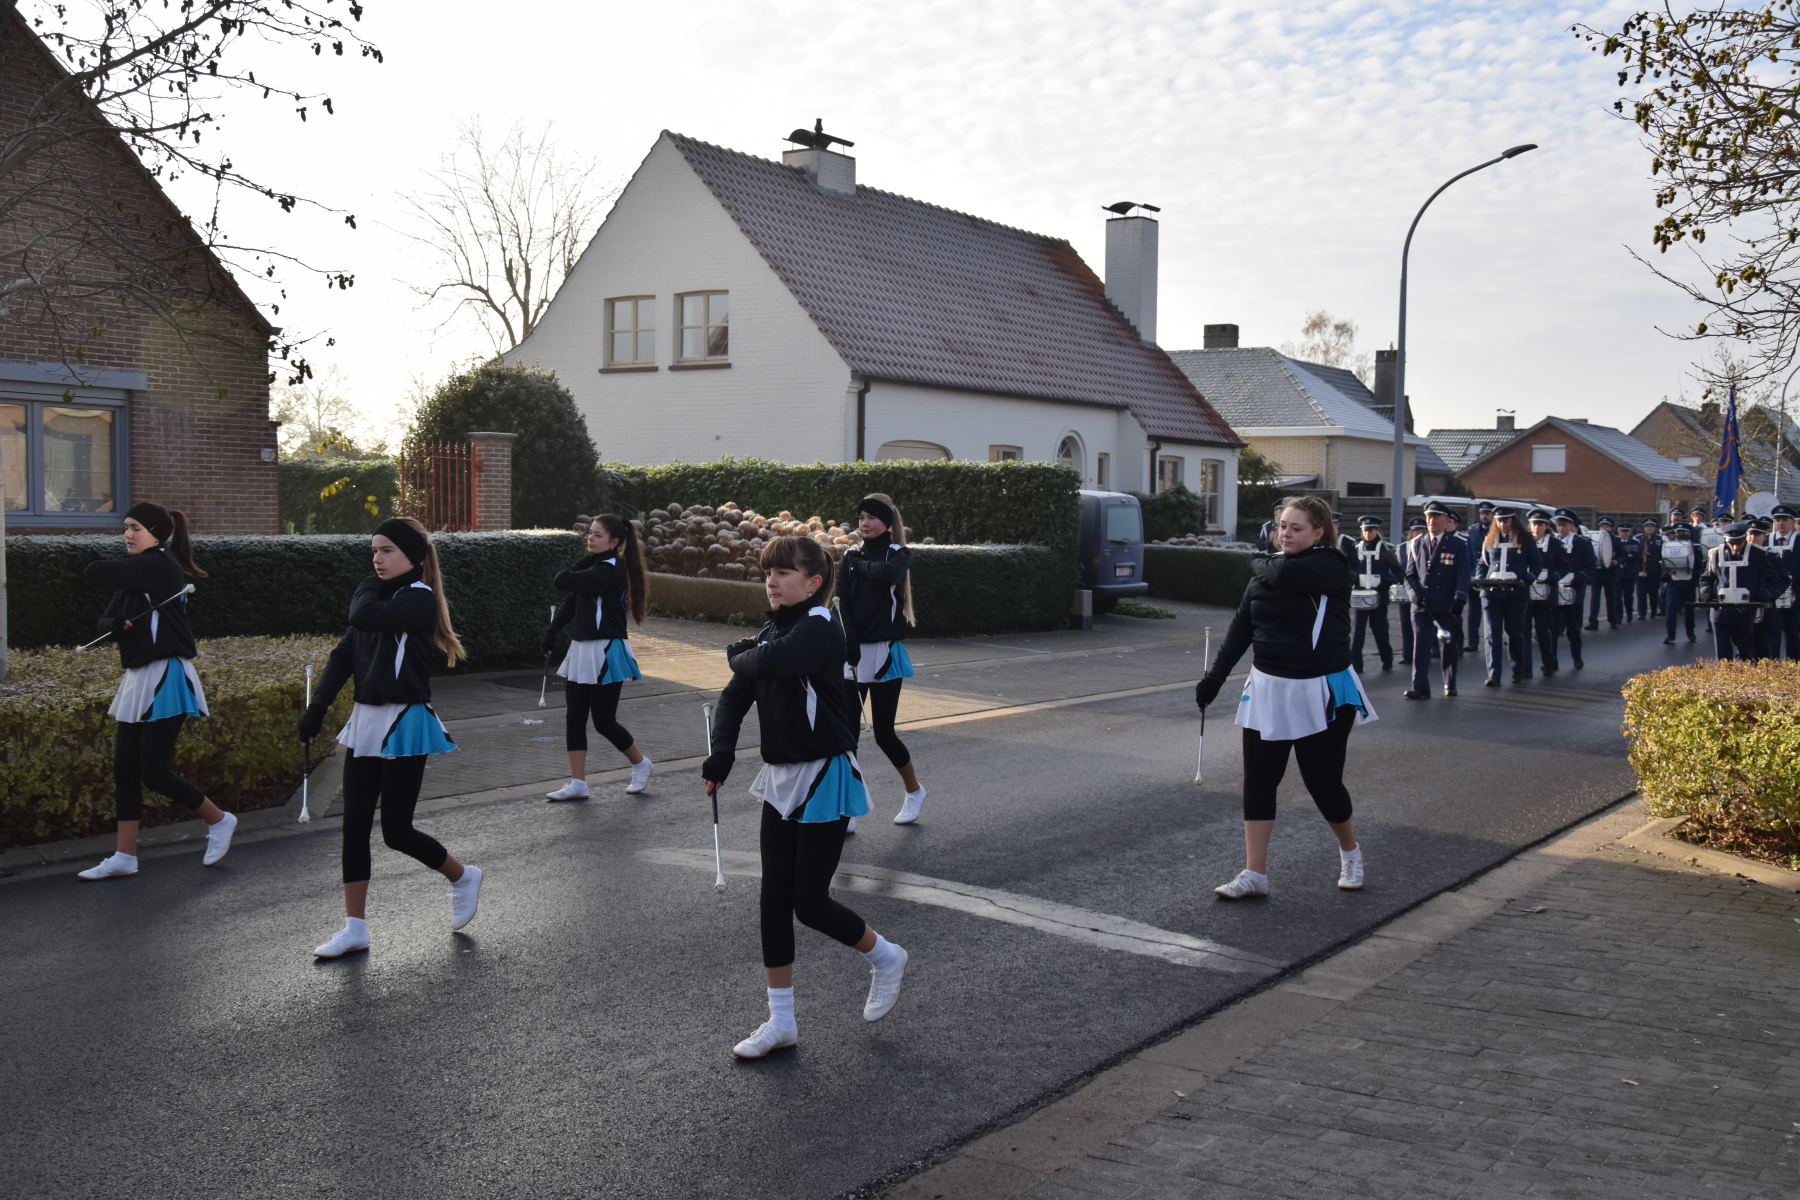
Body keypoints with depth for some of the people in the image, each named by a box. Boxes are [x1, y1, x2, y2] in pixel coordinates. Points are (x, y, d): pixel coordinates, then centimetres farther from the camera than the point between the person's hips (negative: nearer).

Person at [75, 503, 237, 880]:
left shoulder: (160, 565, -13)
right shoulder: (133, 577, 16)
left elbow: (93, 573, -19)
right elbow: (105, 621, 14)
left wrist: (97, 569, 5)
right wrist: (118, 624, -9)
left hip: (166, 678, -9)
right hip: (138, 678, 9)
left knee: (154, 771, -8)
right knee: (125, 768, 7)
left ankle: (218, 821, 13)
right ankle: (124, 857, 12)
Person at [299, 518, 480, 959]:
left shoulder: (420, 599, -13)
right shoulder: (380, 597, 13)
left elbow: (364, 617, -29)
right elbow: (345, 653, 10)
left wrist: (368, 588, -8)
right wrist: (318, 706, 1)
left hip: (404, 724, -8)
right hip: (366, 720, 8)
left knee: (396, 830, -2)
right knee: (354, 826, 5)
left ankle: (463, 877, 24)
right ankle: (354, 928, 12)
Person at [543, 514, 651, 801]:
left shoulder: (611, 570, -18)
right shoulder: (593, 566, 12)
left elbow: (563, 581, -25)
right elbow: (572, 602, 18)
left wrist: (567, 574, -4)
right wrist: (551, 633, 13)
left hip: (606, 652, -9)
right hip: (582, 649, 9)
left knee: (604, 721, -1)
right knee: (574, 717, 5)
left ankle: (640, 764, 22)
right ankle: (577, 784, 9)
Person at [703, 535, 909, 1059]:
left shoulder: (820, 628, -17)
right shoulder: (772, 632, 9)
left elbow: (769, 663, -34)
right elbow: (734, 697, 6)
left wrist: (738, 655, -10)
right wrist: (720, 753, -10)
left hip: (825, 779, -8)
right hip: (781, 778, 8)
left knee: (810, 902, -4)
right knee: (775, 900, 8)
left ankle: (885, 958, 25)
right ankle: (780, 1022, 19)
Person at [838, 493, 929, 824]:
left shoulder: (898, 554, -2)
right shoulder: (850, 556, 8)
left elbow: (889, 573, -28)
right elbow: (842, 603, -2)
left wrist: (863, 564, -10)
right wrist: (851, 645, -14)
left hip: (885, 652, -3)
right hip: (853, 653, 3)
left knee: (883, 732, 0)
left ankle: (914, 790, 24)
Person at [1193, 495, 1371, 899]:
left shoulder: (1330, 566, -11)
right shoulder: (1265, 572, 7)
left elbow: (1286, 575, -29)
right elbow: (1241, 627, 8)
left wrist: (1261, 563, -7)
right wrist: (1214, 677, 2)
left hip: (1322, 693, -5)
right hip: (1268, 690, 5)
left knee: (1324, 782, 4)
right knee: (1258, 781, 1)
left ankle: (1349, 851, 33)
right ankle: (1254, 874, 8)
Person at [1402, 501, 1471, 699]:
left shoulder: (1457, 546, 3)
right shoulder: (1416, 545, 11)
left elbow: (1463, 576, -4)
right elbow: (1410, 575, 13)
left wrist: (1459, 600, -18)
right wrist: (1416, 592, -7)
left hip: (1447, 607, -1)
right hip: (1422, 606, 1)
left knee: (1449, 646, 8)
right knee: (1420, 646, -8)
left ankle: (1450, 685, 23)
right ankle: (1419, 687, -9)